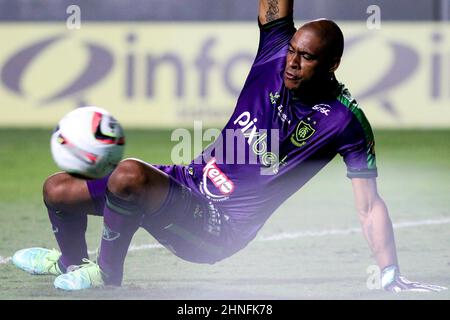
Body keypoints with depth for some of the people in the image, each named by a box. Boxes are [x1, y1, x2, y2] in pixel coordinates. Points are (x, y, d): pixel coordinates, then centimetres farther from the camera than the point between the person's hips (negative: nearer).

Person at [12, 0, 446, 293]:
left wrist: (392, 279, -20)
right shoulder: (276, 52, -2)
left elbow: (369, 205, -13)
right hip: (189, 180, 7)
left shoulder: (346, 122, -15)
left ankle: (105, 274, -10)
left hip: (218, 229, -7)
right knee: (58, 190, 3)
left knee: (129, 174, -35)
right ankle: (71, 260, 36)